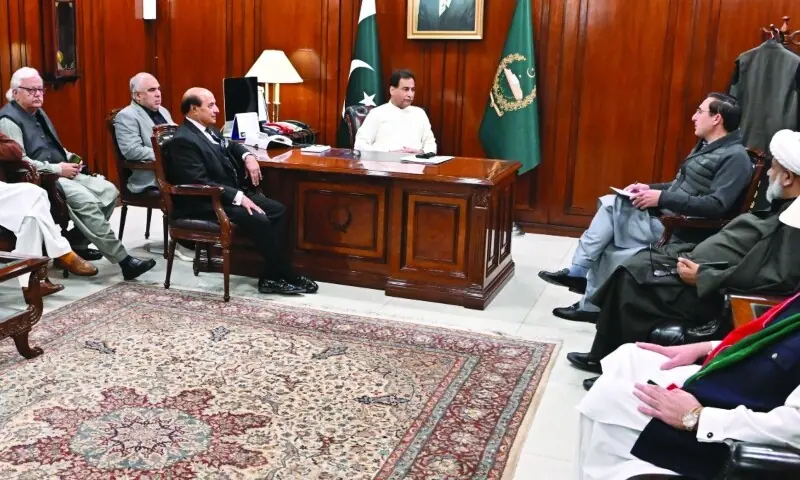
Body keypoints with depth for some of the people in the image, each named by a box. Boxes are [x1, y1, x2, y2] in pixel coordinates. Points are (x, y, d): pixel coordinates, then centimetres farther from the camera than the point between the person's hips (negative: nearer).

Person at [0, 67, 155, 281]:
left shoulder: (39, 113, 19)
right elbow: (18, 162, -20)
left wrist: (71, 158, 6)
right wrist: (57, 169, -18)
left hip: (62, 173, 9)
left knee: (109, 190, -8)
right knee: (86, 201, -29)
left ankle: (78, 244, -3)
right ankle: (123, 260, -29)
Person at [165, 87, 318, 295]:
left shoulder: (208, 129, 12)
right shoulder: (183, 140, -17)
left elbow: (230, 145, 31)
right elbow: (201, 183, -24)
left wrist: (248, 156, 8)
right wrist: (238, 197, -25)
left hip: (233, 192, 10)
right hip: (207, 203, -10)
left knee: (278, 210, -4)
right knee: (259, 220, -26)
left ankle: (271, 277, -5)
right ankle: (287, 276, -10)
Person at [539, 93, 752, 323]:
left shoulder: (735, 157, -15)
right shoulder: (706, 147, 17)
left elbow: (716, 206, -26)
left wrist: (662, 198, -27)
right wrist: (650, 188, 5)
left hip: (682, 232, -9)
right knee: (610, 204, -5)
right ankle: (578, 271, -7)